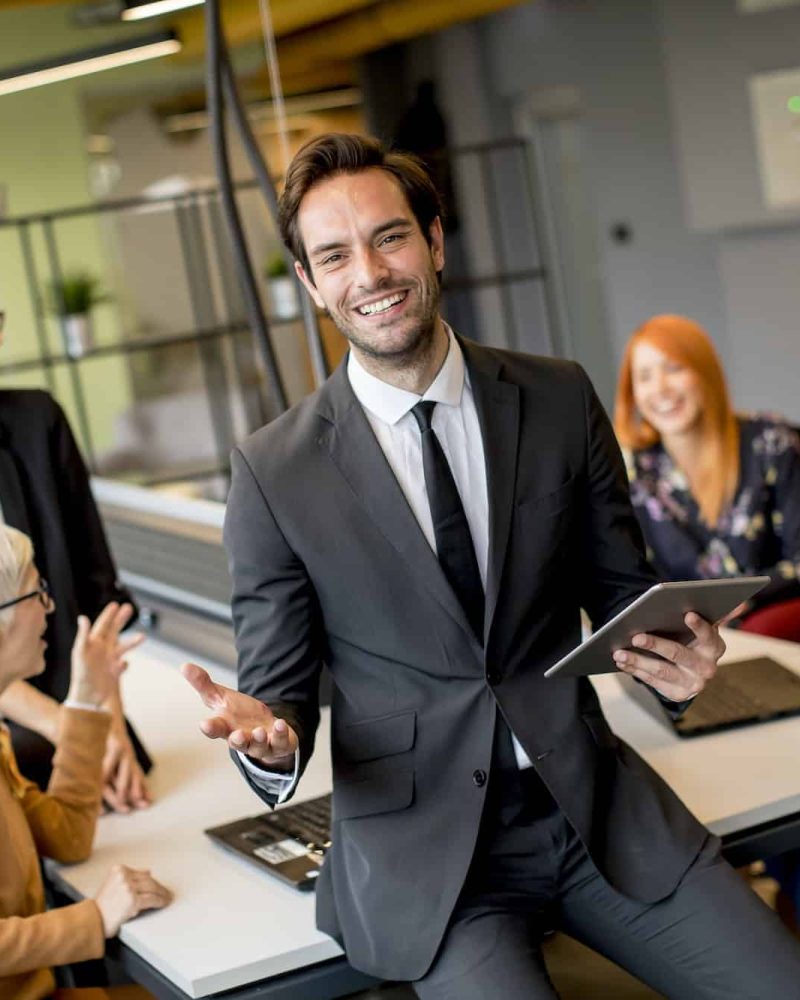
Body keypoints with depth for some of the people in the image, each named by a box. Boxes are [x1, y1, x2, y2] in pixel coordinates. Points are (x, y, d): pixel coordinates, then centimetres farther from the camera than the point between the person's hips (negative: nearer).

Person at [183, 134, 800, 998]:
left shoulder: (560, 400, 2)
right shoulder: (272, 472, -4)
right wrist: (267, 736, -22)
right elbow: (280, 689, 2)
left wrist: (674, 658, -11)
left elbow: (622, 593, 11)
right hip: (422, 844, -2)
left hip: (592, 799, 3)